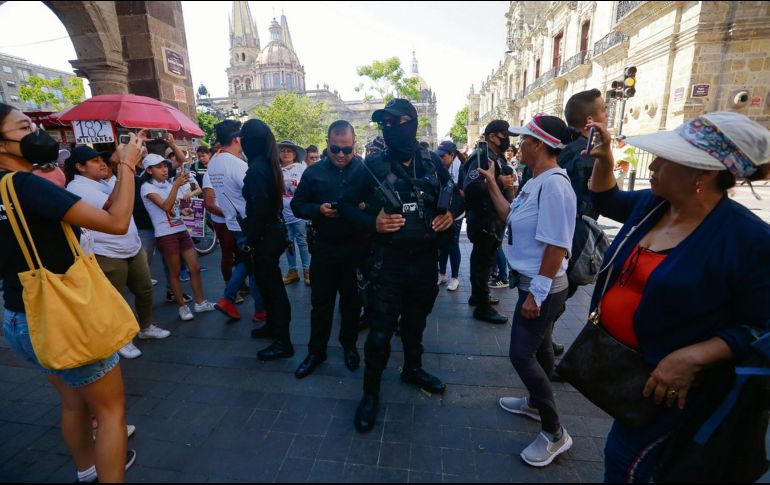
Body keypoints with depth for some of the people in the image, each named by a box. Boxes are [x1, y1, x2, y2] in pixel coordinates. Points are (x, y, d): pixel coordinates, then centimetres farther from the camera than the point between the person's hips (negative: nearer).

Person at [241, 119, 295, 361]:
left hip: (265, 235, -9)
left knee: (272, 285, -1)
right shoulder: (269, 164, 9)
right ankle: (273, 325, 40)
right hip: (274, 230, 9)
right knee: (268, 282, 22)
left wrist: (250, 241, -16)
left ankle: (283, 343, 10)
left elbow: (258, 209, -23)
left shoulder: (256, 169, -18)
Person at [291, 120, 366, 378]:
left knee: (352, 299, 14)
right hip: (324, 247, 1)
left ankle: (349, 344, 35)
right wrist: (318, 209, -13)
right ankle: (316, 350, 27)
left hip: (357, 248, -1)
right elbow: (297, 205, 6)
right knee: (320, 301, 10)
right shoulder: (314, 172, 3)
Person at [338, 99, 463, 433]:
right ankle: (371, 392, 23)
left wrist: (452, 212, -6)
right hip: (389, 261, -3)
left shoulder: (431, 162, 1)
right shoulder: (374, 164, -6)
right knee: (380, 331, 2)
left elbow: (456, 192, 15)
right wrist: (372, 223, -18)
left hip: (426, 259, 4)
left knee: (415, 322, 21)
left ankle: (413, 369, 46)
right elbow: (346, 204, -1)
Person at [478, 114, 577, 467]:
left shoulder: (554, 184, -23)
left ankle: (554, 433, 16)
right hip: (533, 283, 10)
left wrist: (536, 294, -22)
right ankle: (536, 403, 44)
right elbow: (511, 218, 15)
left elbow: (557, 246, -25)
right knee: (537, 346, 22)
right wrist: (492, 185, 15)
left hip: (543, 288, -10)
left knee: (521, 355, -3)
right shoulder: (535, 182, 7)